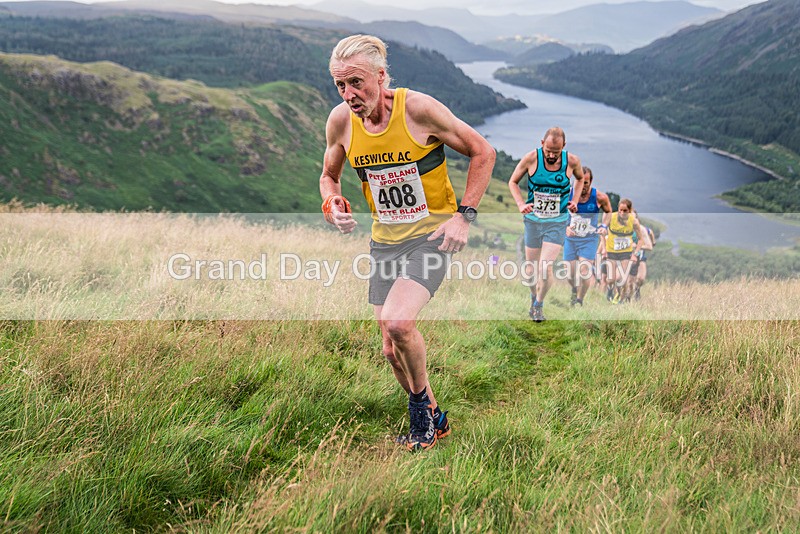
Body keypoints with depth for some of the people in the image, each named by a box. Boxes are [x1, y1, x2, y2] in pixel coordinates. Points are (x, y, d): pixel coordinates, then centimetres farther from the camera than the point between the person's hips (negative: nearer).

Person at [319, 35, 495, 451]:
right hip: (385, 240, 5)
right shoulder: (340, 121, -5)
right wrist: (333, 204, -8)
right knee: (392, 350, 7)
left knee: (397, 323, -27)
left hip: (431, 233, -5)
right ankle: (433, 419, 32)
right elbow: (329, 175, 14)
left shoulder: (418, 108, -18)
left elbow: (482, 152, -8)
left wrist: (464, 215, -14)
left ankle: (421, 400, 4)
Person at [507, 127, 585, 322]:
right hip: (533, 221, 1)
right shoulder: (531, 158, -13)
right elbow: (513, 182, 2)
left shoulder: (572, 161, -10)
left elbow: (580, 178, 15)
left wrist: (575, 200, 1)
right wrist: (521, 204, -13)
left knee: (545, 268, -14)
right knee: (530, 269, 10)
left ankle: (539, 304, 11)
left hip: (557, 223, -1)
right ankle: (534, 297, 41)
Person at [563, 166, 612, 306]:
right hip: (570, 238, 2)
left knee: (584, 271, -13)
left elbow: (608, 212, 9)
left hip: (590, 239, -2)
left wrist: (604, 226, -8)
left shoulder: (600, 197, -12)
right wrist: (565, 227, -16)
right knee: (570, 273, 4)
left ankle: (579, 300, 9)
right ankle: (575, 290, 38)